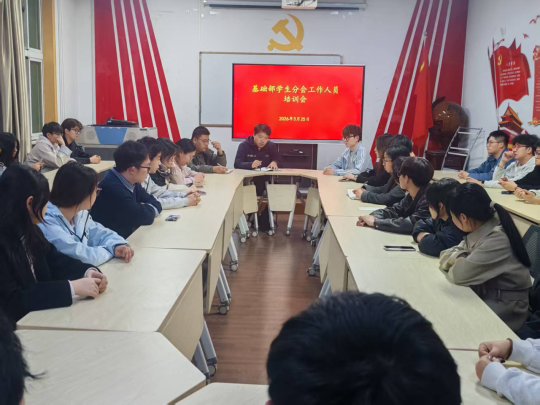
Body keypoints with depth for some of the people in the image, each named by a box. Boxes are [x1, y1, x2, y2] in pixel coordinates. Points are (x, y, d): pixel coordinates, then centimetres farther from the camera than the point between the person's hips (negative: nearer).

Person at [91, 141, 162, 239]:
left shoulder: (132, 183, 1)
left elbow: (156, 204, 3)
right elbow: (146, 216, -22)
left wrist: (145, 209, -15)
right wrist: (149, 209, -3)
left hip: (129, 237, 7)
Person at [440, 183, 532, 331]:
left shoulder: (497, 239, -27)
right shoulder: (480, 229, -3)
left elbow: (459, 274, -27)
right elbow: (447, 254, 3)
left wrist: (458, 262, -7)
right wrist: (459, 259, -17)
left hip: (505, 308, -7)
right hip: (484, 294, 7)